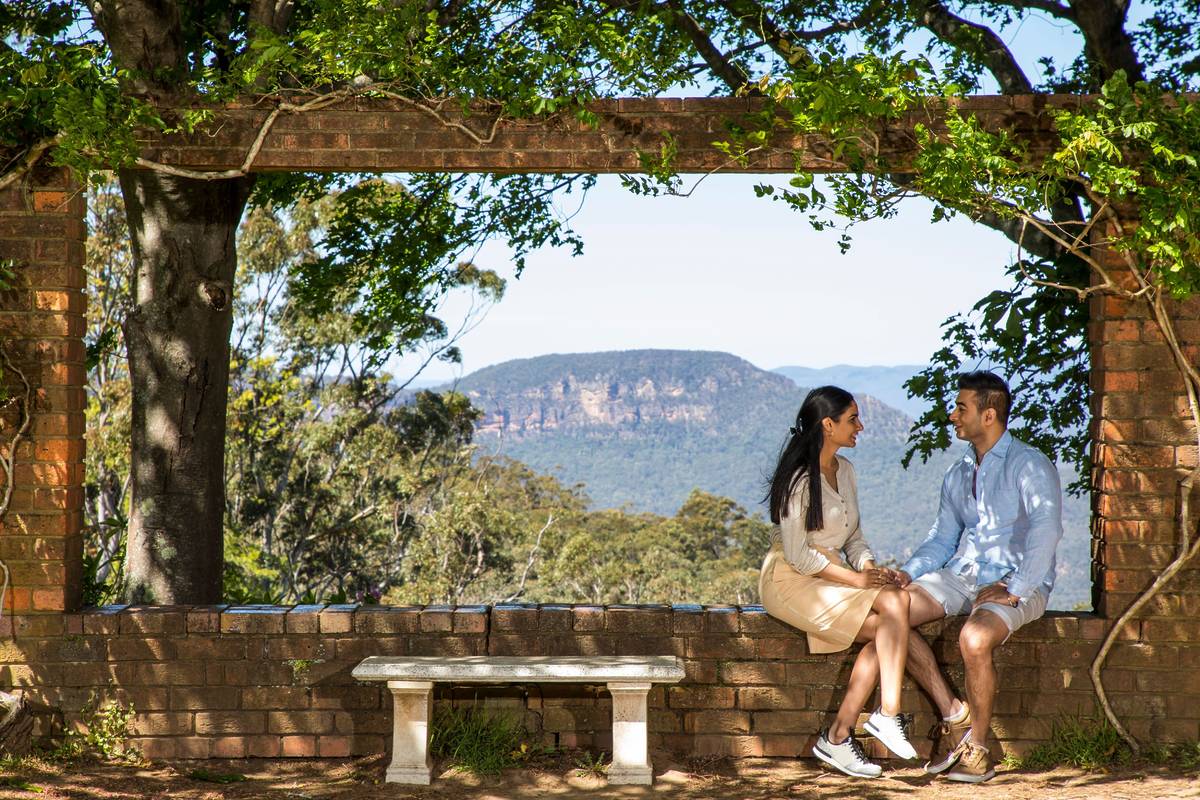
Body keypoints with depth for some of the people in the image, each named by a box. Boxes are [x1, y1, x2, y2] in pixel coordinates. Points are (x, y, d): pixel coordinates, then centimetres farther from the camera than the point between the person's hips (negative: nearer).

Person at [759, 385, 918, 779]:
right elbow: (797, 555, -18)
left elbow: (854, 538, 16)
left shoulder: (844, 470, 13)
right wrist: (857, 578, -17)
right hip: (792, 580, -8)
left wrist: (872, 569, -5)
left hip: (833, 575, 8)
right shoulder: (799, 478, -13)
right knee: (893, 605, -23)